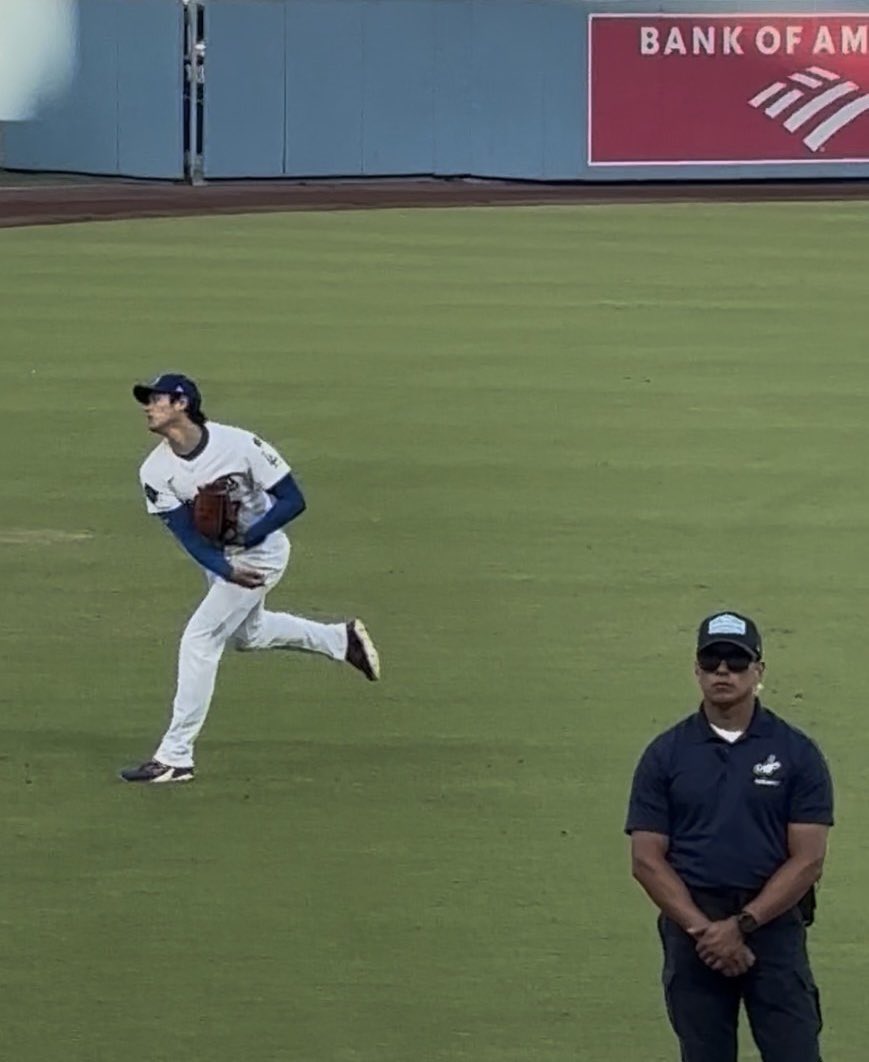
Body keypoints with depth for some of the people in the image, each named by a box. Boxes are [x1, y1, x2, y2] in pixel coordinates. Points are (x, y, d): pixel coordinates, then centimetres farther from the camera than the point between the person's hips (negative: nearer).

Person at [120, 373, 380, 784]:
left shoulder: (239, 446, -28)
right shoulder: (156, 471, -15)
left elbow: (293, 500, -22)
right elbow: (187, 534, -20)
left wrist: (248, 536, -34)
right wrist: (227, 571, -36)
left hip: (260, 551, -7)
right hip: (216, 557, 7)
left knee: (199, 639, -15)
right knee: (245, 632, 27)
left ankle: (175, 757, -11)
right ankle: (341, 639, 47)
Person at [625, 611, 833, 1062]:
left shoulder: (797, 753, 1)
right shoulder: (665, 755, 5)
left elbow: (807, 859, -4)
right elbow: (647, 859, 0)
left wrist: (742, 924, -14)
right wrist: (702, 929, -13)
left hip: (774, 925, -1)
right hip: (692, 927, 1)